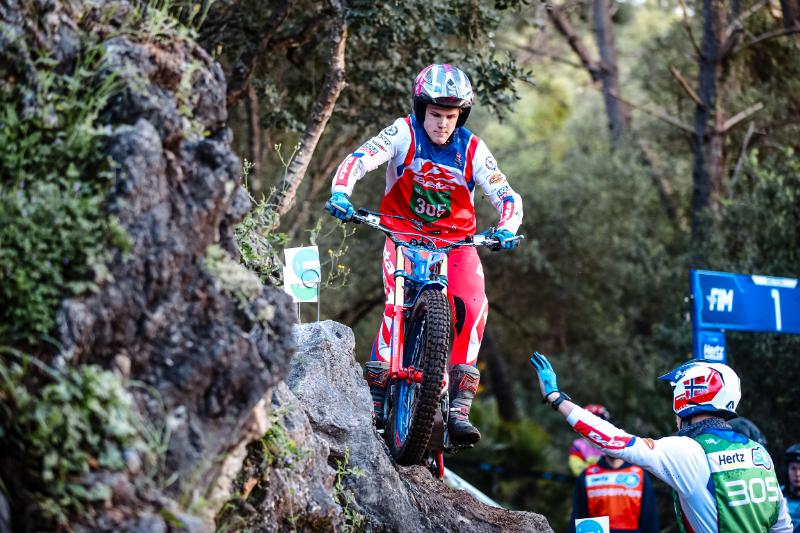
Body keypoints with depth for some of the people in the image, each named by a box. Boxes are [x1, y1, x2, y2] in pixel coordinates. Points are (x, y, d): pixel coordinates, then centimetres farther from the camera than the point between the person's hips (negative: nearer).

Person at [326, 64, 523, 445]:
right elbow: (360, 159, -21)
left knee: (472, 306, -23)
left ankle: (459, 404, -18)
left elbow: (506, 196, -8)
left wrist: (506, 228, -29)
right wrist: (340, 194, -41)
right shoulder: (404, 133, -10)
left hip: (455, 240, 2)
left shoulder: (471, 149, -6)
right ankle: (376, 394, -22)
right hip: (404, 233, -2)